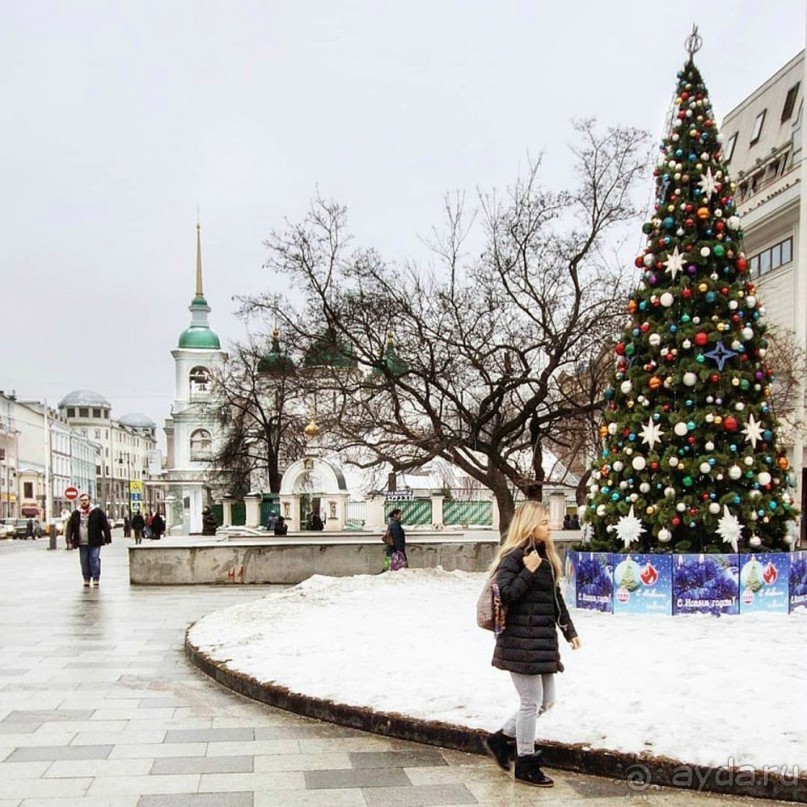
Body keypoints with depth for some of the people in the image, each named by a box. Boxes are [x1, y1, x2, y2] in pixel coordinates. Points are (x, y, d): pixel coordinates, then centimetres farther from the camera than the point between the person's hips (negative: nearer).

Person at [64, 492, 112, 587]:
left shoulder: (97, 512, -1)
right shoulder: (75, 514, 8)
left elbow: (105, 526, -1)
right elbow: (70, 526, 8)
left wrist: (107, 538, -5)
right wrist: (69, 538, -6)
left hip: (94, 542, -3)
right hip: (82, 543, 3)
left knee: (94, 559, -6)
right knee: (84, 561, 6)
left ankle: (96, 578, 1)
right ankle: (86, 579, 15)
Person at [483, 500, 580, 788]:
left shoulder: (545, 555, 14)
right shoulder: (513, 557, -12)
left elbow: (556, 597, 19)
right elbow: (506, 596, -20)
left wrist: (569, 630, 18)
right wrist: (528, 571, -21)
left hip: (543, 640, 9)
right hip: (521, 642, -9)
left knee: (546, 701, 13)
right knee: (531, 702, -2)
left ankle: (501, 738, 27)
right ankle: (525, 764, 12)